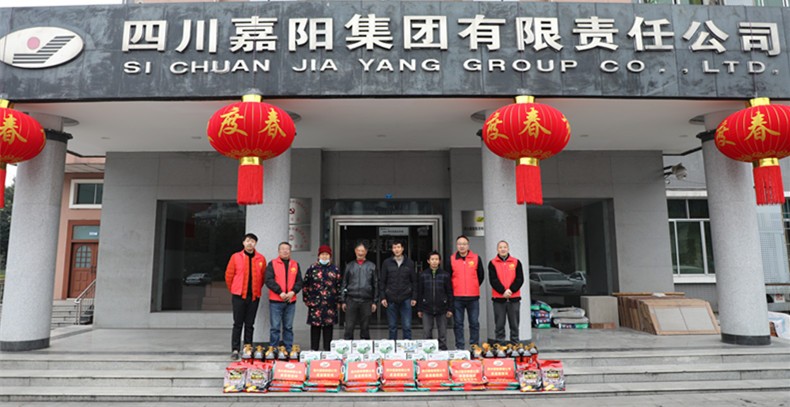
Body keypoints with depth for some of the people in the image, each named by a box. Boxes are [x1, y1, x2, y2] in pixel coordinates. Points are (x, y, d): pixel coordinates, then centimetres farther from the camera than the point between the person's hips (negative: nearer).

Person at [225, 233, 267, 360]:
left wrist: (257, 289, 9)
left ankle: (248, 349, 16)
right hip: (239, 296, -1)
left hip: (254, 296, 2)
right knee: (238, 324, 1)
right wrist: (233, 290, 9)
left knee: (249, 324, 8)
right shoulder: (236, 257, 0)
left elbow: (263, 276, 10)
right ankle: (235, 350, 7)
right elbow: (228, 275, 4)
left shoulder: (261, 259, 4)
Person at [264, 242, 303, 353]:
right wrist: (280, 292, -16)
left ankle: (288, 350, 17)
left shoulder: (295, 265, 12)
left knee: (288, 327, 10)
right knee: (275, 327, 0)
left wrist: (293, 292, -10)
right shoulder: (272, 264, 3)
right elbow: (269, 280, -8)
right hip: (275, 301, -3)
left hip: (291, 301, 3)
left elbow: (299, 281, 8)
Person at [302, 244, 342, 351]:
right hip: (315, 302, -1)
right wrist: (307, 300, 2)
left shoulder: (335, 269, 7)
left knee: (328, 326, 7)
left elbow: (339, 286, 9)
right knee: (315, 326, 4)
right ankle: (314, 350, 13)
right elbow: (305, 285, 4)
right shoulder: (312, 268, 2)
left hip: (330, 303, 1)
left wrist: (338, 301, 5)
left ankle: (327, 350, 16)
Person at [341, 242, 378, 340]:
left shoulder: (371, 266, 8)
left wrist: (375, 302, 3)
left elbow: (376, 285, 9)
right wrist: (343, 301, 5)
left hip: (366, 301, 0)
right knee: (349, 327, -2)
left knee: (365, 327, 6)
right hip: (351, 300, 0)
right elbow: (344, 284, 11)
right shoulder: (349, 266, 10)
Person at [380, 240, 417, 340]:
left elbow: (414, 281, 7)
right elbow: (382, 282, 5)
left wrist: (414, 297, 1)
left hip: (406, 299, 0)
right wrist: (383, 297, -2)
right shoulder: (387, 263, 4)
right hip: (391, 299, 0)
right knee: (392, 327, 7)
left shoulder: (409, 263, 5)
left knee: (407, 326, 1)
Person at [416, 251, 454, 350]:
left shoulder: (445, 275, 1)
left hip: (442, 308, 0)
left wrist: (450, 309, 0)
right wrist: (419, 309, 3)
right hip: (427, 309, 1)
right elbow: (419, 293, 5)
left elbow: (449, 293, 3)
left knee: (442, 333, 7)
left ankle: (443, 349, 18)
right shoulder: (423, 275, 3)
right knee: (427, 333, 5)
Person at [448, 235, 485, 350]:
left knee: (474, 323, 6)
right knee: (458, 324, 5)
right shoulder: (451, 259, 3)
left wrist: (474, 287, 12)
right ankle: (459, 348, 14)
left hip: (473, 297, 0)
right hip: (457, 297, 0)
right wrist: (452, 290, 7)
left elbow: (481, 276, 12)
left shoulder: (476, 258, 3)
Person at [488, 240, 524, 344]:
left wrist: (511, 290, -14)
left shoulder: (516, 262, 8)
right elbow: (493, 280, -5)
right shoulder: (492, 263, 4)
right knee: (499, 325, 3)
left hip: (514, 298, 1)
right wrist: (503, 291, -17)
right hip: (498, 298, -1)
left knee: (514, 324, 7)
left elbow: (520, 279, 0)